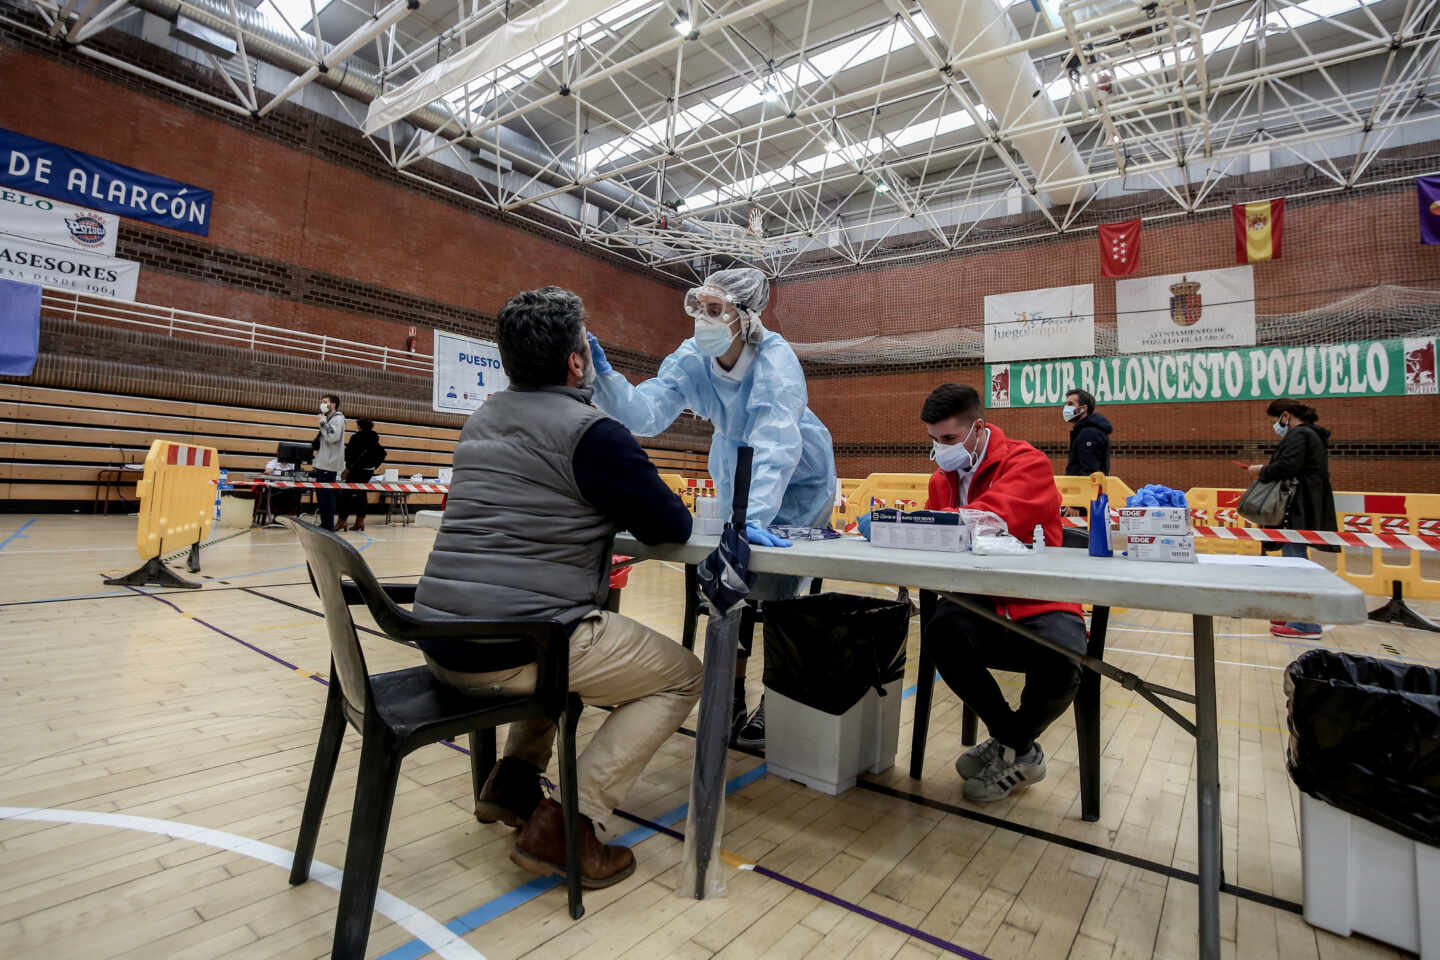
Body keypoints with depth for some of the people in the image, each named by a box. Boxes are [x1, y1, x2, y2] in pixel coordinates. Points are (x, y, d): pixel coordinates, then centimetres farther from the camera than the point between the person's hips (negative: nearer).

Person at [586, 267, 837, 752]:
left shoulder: (774, 358, -31)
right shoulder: (691, 358, -16)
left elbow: (776, 441, -44)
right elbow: (645, 414, -26)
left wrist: (753, 518, -55)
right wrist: (604, 376, -42)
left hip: (798, 482, -4)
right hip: (737, 479, 5)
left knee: (777, 592, -7)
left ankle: (774, 707, 15)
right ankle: (731, 705, 21)